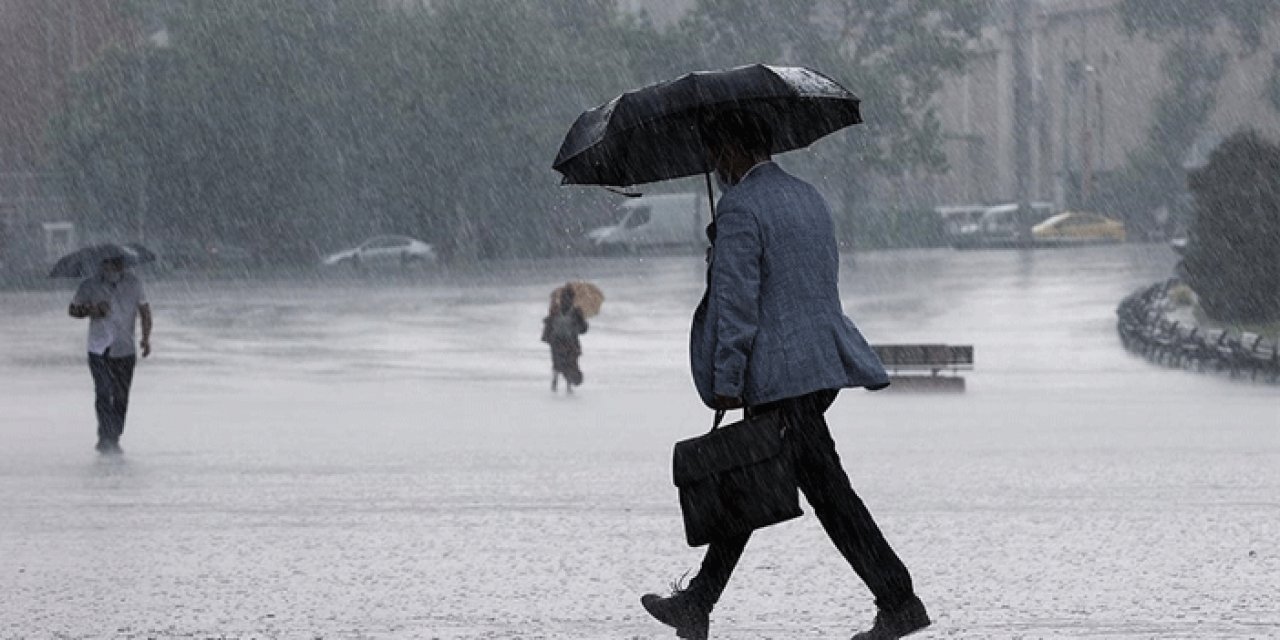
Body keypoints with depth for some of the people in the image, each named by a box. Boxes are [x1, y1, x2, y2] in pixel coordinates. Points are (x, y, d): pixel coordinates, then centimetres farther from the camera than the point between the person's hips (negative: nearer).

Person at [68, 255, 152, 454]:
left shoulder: (133, 284, 3)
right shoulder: (90, 286, -3)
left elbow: (144, 311, 8)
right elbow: (73, 310, 8)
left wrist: (146, 337, -4)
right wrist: (90, 311, -13)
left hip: (125, 350, 2)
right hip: (99, 350, -2)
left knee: (121, 397, 5)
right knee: (104, 393, -15)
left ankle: (114, 439, 16)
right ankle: (106, 438, -16)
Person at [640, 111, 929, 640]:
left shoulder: (741, 206, -13)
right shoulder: (808, 198, 16)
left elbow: (736, 302, -16)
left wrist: (726, 383, -13)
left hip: (781, 374, -10)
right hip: (825, 359, 10)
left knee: (827, 489, -8)